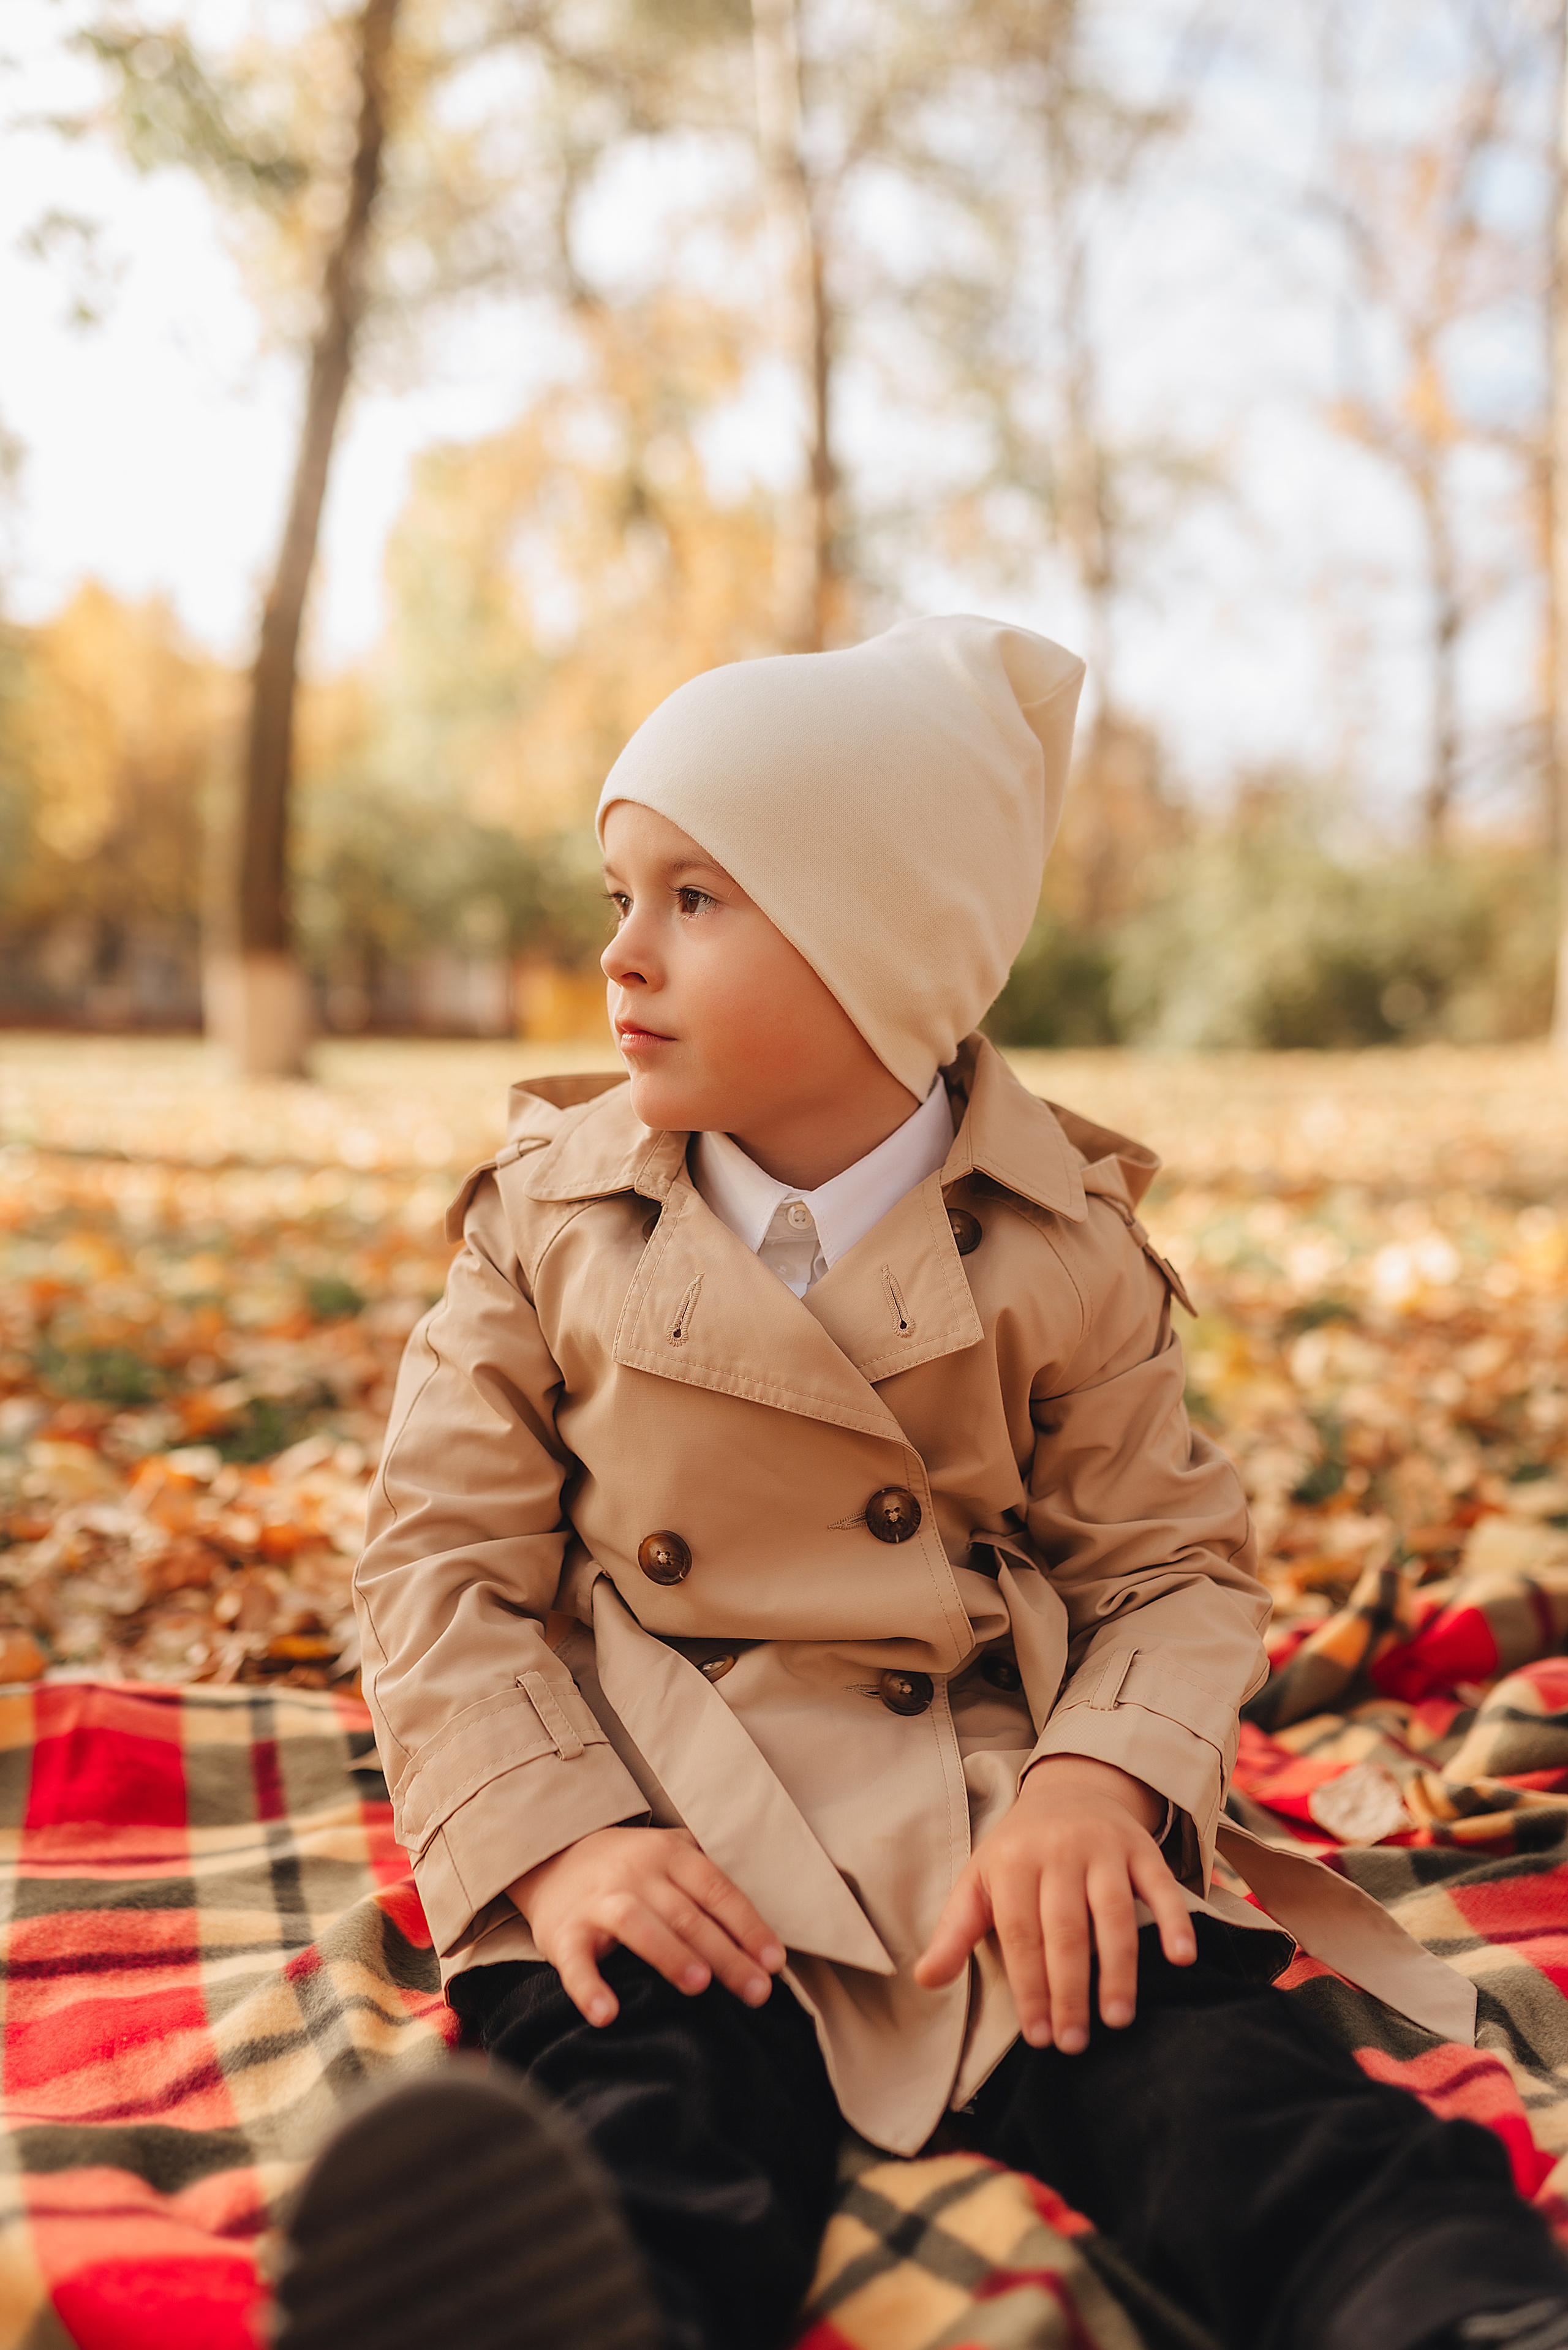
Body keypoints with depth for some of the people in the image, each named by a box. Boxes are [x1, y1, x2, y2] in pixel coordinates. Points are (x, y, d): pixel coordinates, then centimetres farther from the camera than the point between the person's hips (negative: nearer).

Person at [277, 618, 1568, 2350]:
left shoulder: (1063, 1249, 3)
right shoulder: (547, 1214, 5)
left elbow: (1175, 1564, 8)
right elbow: (447, 1559, 5)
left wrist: (1101, 1780, -13)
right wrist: (553, 1834, -11)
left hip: (1014, 1834, 2)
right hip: (667, 1861, -1)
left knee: (1236, 2112, -25)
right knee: (641, 2151, -32)